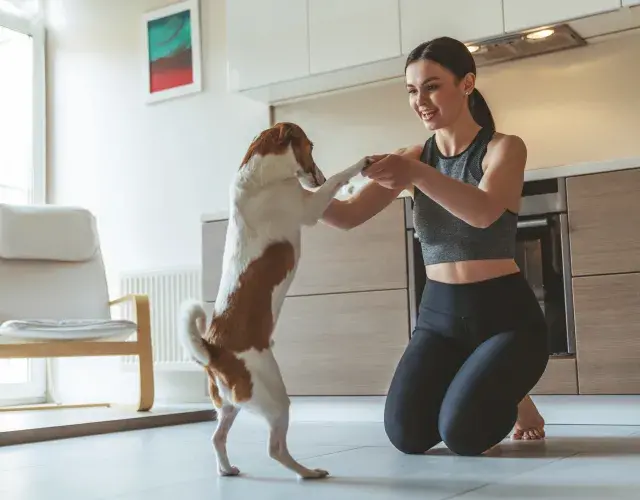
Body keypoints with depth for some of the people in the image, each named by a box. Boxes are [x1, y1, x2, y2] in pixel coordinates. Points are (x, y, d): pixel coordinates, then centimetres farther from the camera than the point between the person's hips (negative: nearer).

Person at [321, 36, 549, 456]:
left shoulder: (505, 148, -7)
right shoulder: (413, 159, 5)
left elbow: (484, 212, -28)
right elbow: (347, 216, -5)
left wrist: (417, 176, -44)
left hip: (505, 314, -4)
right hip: (439, 315, 4)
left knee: (463, 434, -21)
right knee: (407, 435, -12)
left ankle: (513, 395, 16)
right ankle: (484, 384, 21)